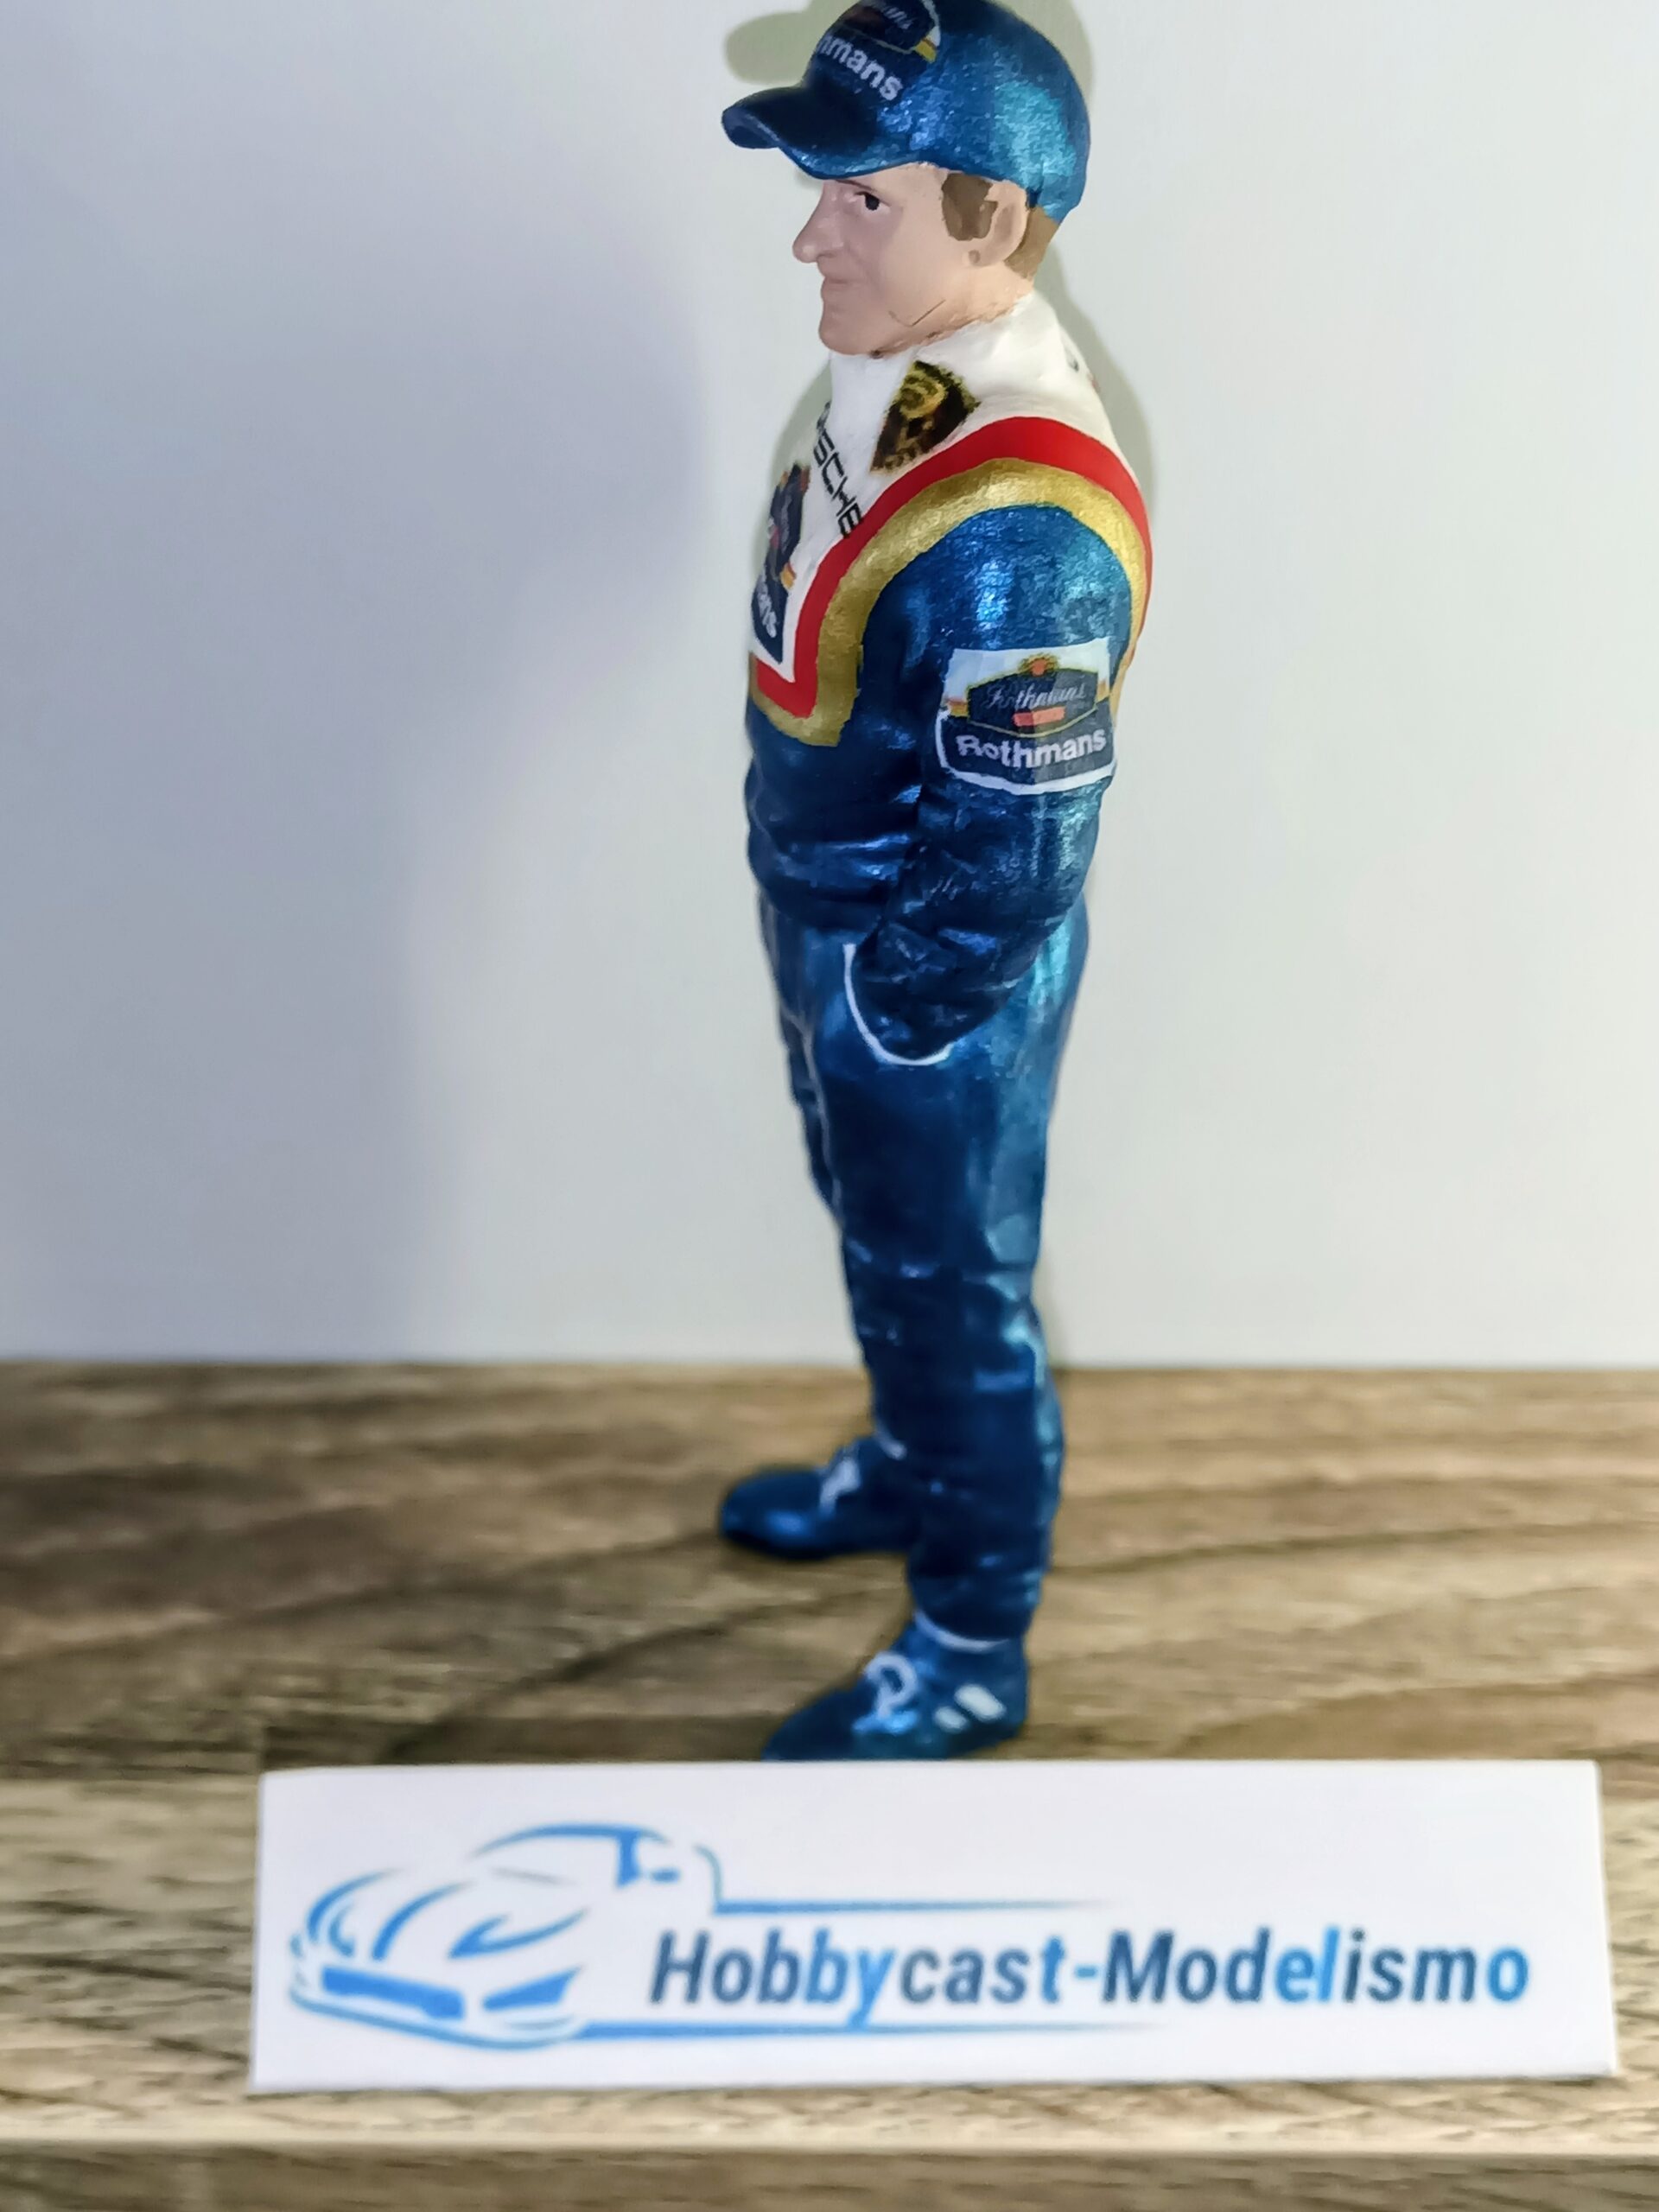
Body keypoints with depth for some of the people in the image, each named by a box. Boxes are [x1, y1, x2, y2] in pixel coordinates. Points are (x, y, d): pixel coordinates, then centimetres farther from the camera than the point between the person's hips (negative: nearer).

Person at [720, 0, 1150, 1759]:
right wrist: (810, 956, 12)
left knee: (957, 1294, 11)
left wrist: (870, 1008, -13)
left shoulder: (1021, 533, -33)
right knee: (881, 1245, 29)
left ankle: (970, 1653, 34)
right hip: (831, 926, 8)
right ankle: (911, 1468, 56)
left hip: (936, 989, -8)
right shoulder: (896, 384, -5)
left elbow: (1010, 875, -28)